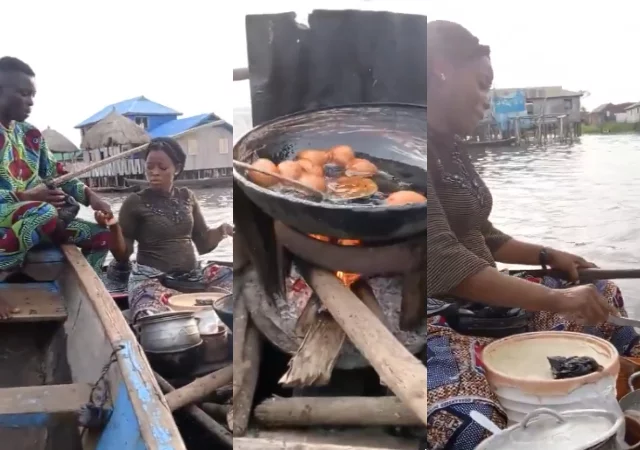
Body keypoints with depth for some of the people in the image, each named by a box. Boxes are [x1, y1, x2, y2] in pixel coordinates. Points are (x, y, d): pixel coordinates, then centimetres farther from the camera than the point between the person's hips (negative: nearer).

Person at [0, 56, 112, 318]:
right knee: (44, 214, -38)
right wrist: (23, 196, -30)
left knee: (101, 235, 1)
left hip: (32, 219, 8)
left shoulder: (30, 134, 13)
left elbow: (55, 174, 15)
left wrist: (89, 195, -2)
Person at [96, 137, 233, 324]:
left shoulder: (186, 197, 9)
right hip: (152, 279, -5)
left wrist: (222, 230, -6)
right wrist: (113, 227, -21)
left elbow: (203, 243, 13)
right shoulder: (135, 202, -3)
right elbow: (122, 256, -3)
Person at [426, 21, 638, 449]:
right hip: (439, 317, -10)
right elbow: (444, 265, -27)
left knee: (603, 293, 16)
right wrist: (557, 299, -24)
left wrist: (549, 255, 11)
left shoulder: (450, 148, 12)